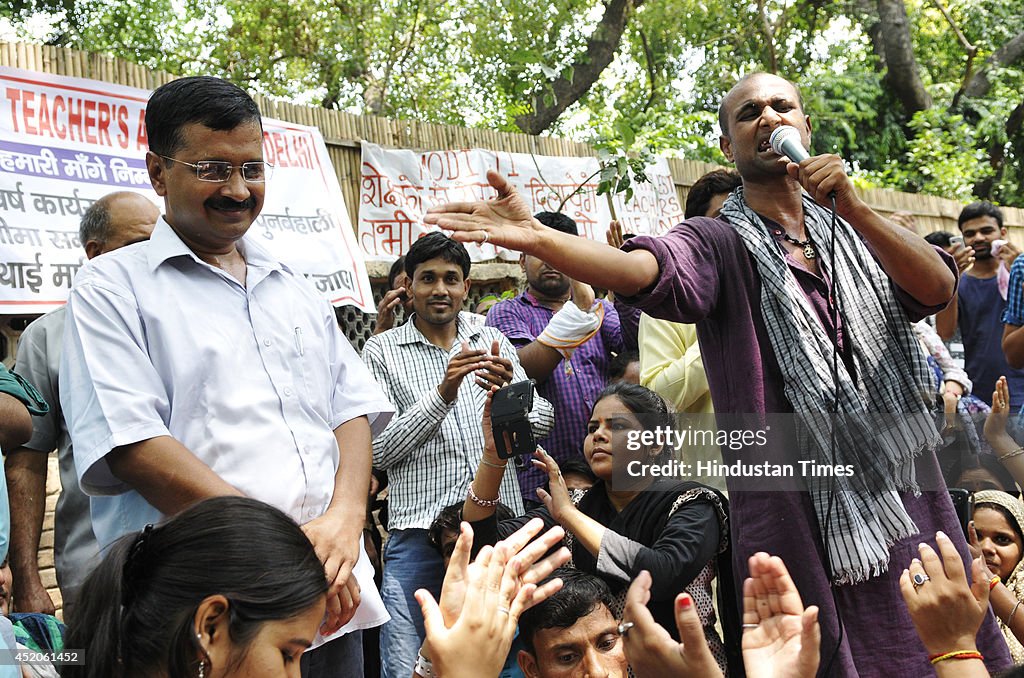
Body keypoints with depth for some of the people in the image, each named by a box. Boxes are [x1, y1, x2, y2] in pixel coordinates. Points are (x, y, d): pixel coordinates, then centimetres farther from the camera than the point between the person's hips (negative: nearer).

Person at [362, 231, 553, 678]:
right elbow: (377, 450, -5)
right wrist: (442, 395, -16)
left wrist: (508, 389, -14)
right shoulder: (381, 351, 3)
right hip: (419, 535, -3)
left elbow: (541, 422, 8)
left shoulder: (493, 342, 13)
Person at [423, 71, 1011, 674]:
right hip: (795, 507, -4)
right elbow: (652, 270, -21)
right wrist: (537, 238, -39)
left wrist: (855, 210, -17)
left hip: (907, 491, 5)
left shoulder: (851, 233, 14)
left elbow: (939, 289, -3)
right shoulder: (719, 243, 1)